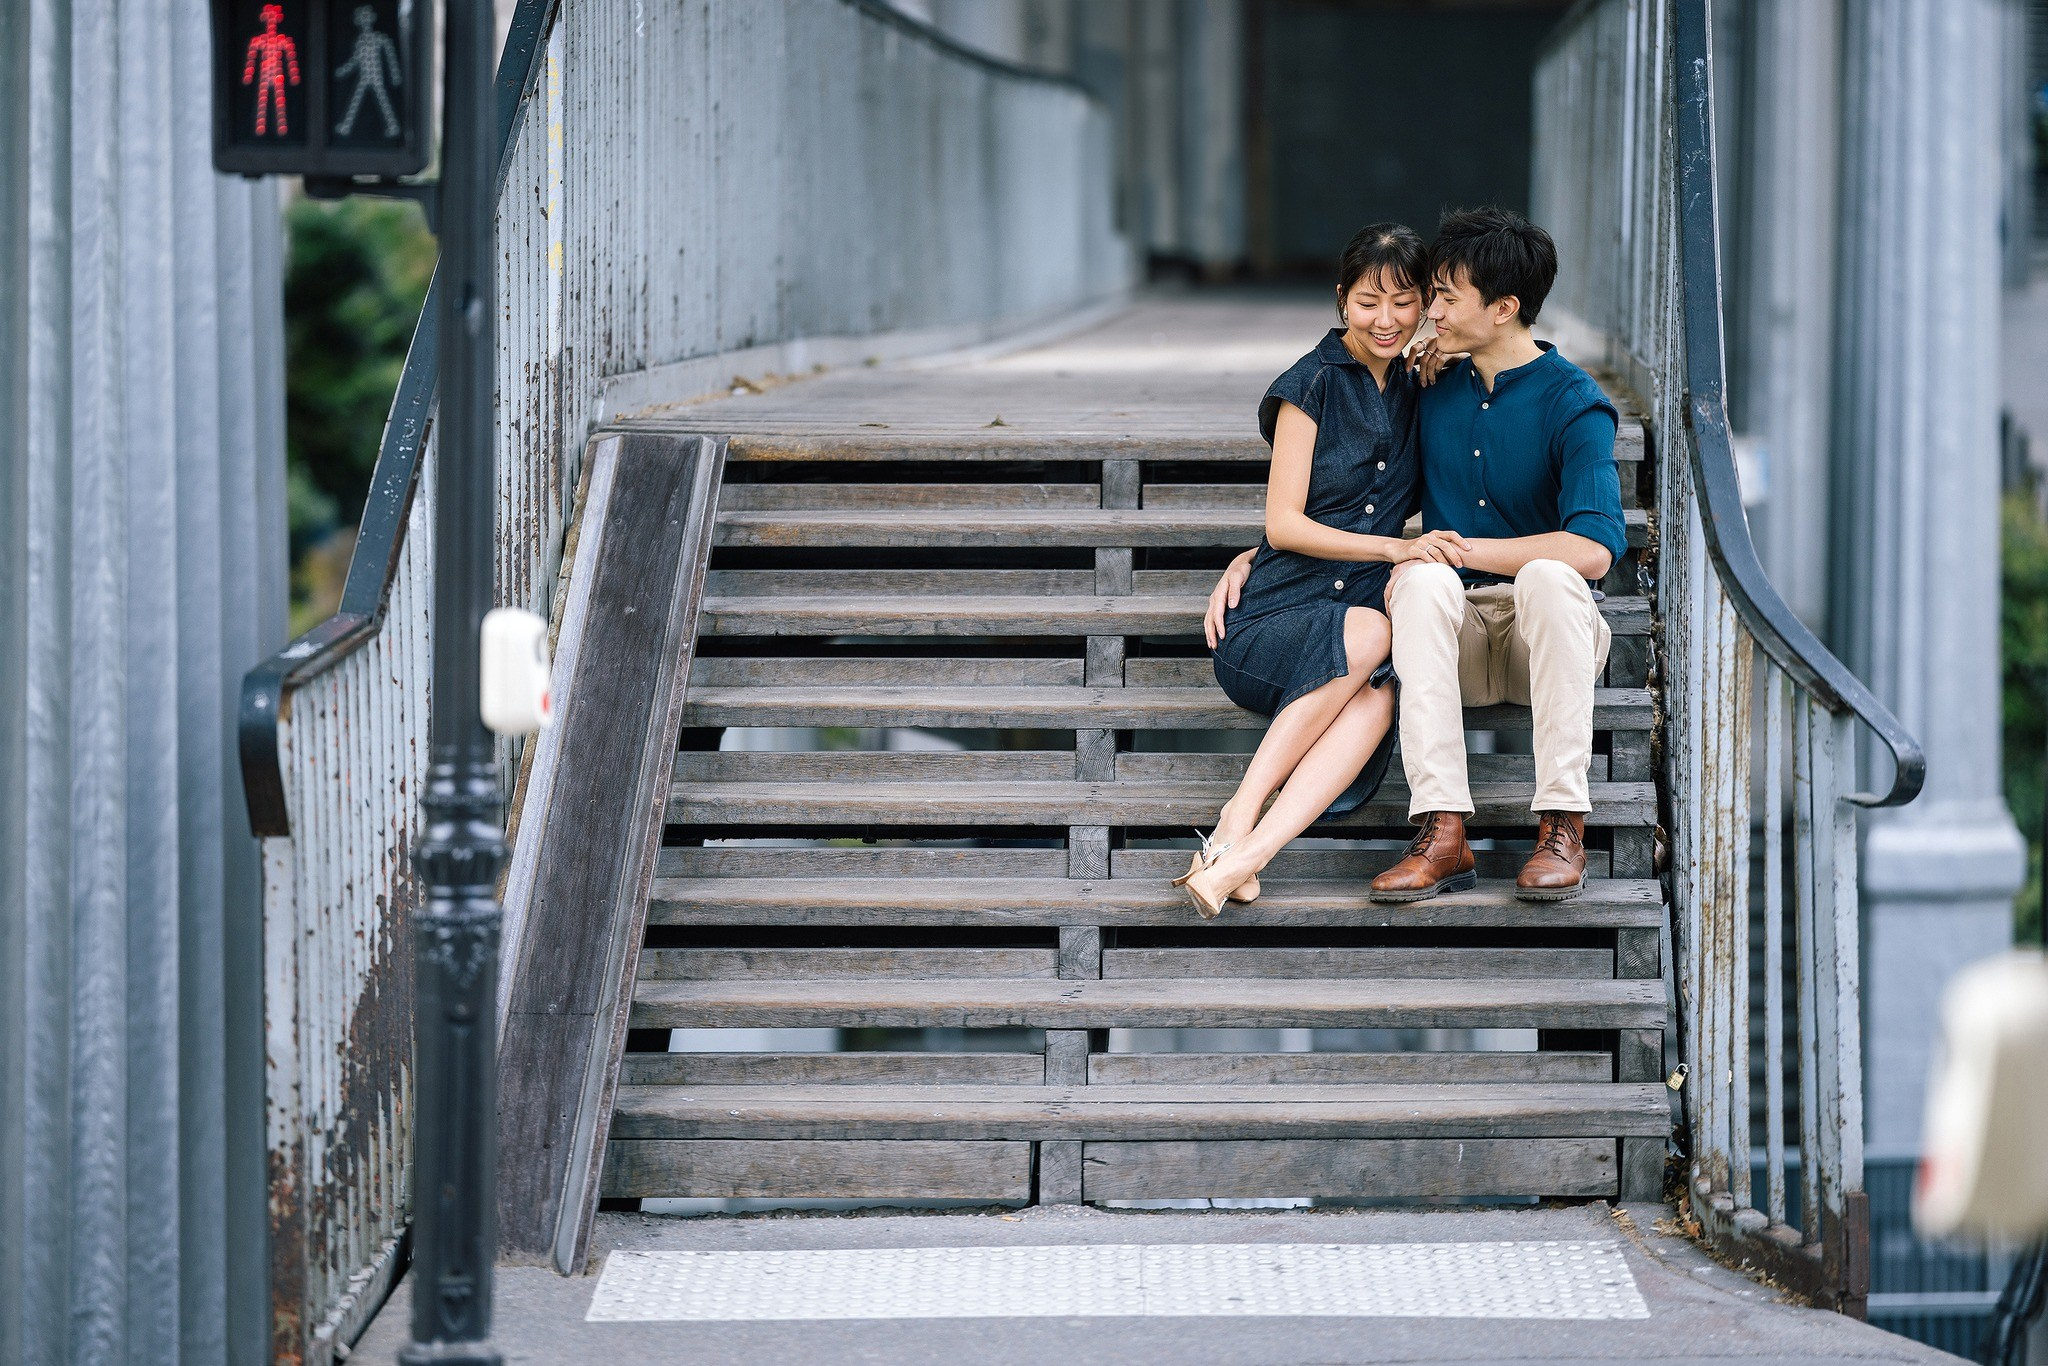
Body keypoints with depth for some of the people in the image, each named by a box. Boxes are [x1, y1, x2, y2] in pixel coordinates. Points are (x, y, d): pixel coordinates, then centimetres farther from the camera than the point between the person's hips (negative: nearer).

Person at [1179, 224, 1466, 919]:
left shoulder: (1415, 389, 14)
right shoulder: (1313, 385, -3)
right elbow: (1284, 524, -6)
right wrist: (1395, 548, -17)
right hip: (1266, 624, -3)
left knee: (1376, 700, -33)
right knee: (1367, 633, -36)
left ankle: (1236, 857, -46)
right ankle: (1240, 818, -33)